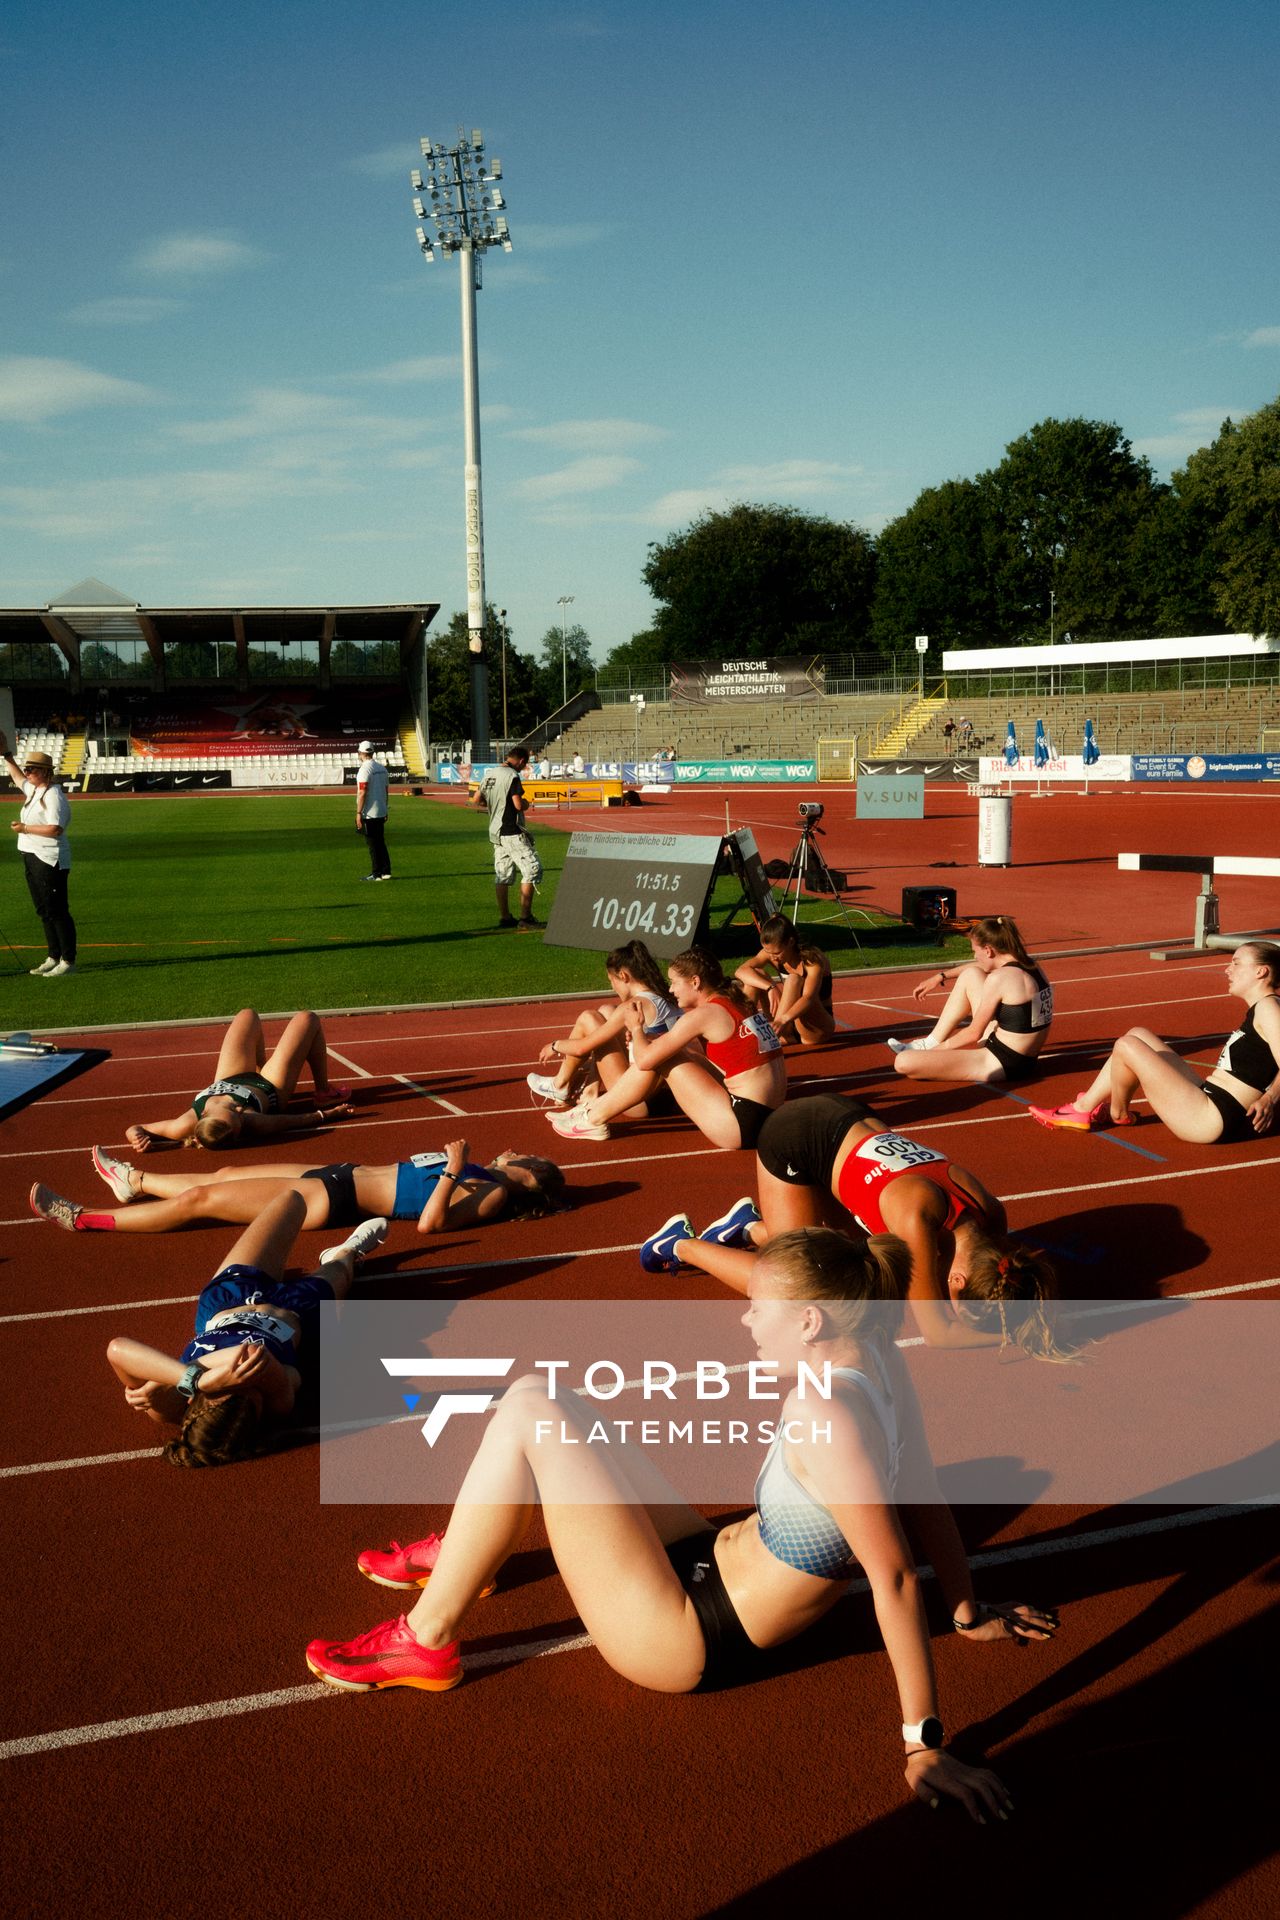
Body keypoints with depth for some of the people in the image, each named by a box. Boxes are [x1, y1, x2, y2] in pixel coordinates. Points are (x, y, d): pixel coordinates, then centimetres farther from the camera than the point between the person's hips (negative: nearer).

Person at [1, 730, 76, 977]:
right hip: (32, 857, 10)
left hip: (50, 860, -10)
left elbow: (55, 829, -25)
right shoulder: (33, 790, 14)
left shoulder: (54, 796, -15)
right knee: (44, 912, 13)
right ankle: (53, 957, 21)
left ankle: (68, 961, -3)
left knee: (57, 912, -7)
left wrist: (25, 828, -17)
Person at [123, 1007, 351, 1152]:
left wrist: (140, 1139, -50)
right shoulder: (251, 1124, -47)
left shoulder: (185, 1126, -42)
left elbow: (134, 1129, -32)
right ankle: (324, 1093, 32)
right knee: (307, 1020, 11)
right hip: (270, 1090, -3)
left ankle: (260, 1068, 48)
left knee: (247, 1015, 20)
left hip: (226, 1082, 3)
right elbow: (296, 1120, -33)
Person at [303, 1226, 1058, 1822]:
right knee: (539, 1402, 12)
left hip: (688, 1638, -9)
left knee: (529, 1415, -14)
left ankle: (428, 1642, 1)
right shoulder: (875, 1361, -7)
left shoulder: (825, 1418, -31)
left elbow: (894, 1576, -31)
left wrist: (926, 1742, -26)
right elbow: (925, 1495, 3)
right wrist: (969, 1613, 16)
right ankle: (463, 1553, 40)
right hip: (710, 1560, 9)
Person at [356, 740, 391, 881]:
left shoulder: (364, 769, -15)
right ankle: (386, 871, 14)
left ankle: (376, 874, 0)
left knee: (373, 844, -3)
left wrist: (358, 813, -17)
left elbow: (362, 793, -19)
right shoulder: (381, 767, 10)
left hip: (369, 813, -8)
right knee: (380, 842, 14)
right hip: (381, 812, 8)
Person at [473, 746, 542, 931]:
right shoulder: (512, 776, -15)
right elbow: (518, 805, -21)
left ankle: (504, 917, 17)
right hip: (512, 832, -9)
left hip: (496, 832, 9)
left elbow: (476, 801, 16)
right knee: (533, 869, -4)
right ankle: (525, 917, -8)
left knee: (502, 875, 13)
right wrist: (526, 804, -1)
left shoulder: (489, 775, 11)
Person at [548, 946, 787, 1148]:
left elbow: (645, 1060, -11)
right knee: (662, 1048, 16)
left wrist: (636, 1027, 9)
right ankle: (600, 1105, 25)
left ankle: (594, 1119, 8)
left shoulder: (702, 1014, -13)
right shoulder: (736, 1003, 12)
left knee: (658, 1056, -3)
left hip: (741, 1124, -9)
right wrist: (643, 1037, 13)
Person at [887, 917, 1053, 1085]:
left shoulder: (999, 978, -21)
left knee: (903, 1062, -18)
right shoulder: (1029, 965, 4)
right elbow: (978, 966, 25)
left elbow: (974, 1034, -12)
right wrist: (942, 976, 32)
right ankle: (931, 1042, 22)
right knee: (970, 975, 17)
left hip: (1000, 1064, -9)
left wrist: (942, 1046, 4)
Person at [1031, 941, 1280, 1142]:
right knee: (1138, 1035, 15)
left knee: (1127, 1045, -14)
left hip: (1212, 1121, -10)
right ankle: (1082, 1109, 16)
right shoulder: (1257, 1010, 16)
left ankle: (1117, 1113, 14)